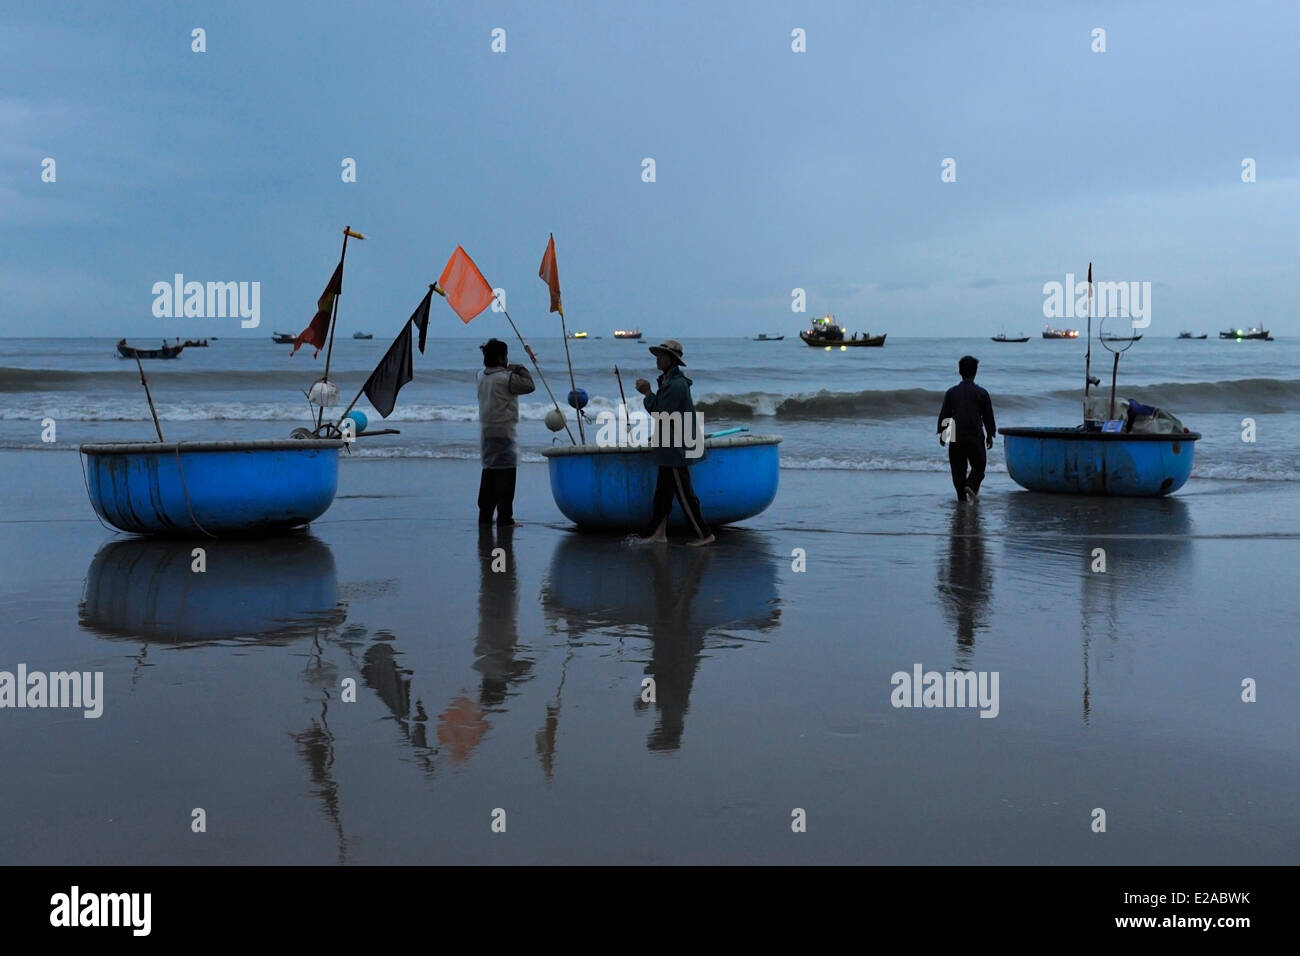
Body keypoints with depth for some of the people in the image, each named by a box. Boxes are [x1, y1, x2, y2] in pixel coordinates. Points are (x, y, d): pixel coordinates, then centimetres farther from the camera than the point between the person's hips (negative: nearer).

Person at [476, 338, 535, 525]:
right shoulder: (506, 378, -15)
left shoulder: (482, 376, 9)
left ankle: (485, 516, 16)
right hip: (503, 432, -8)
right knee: (505, 474, -5)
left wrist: (512, 371, 10)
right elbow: (529, 385, -9)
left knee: (488, 473, 14)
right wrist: (521, 370, 4)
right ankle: (504, 517, -5)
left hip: (486, 431, 8)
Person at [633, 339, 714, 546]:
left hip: (676, 449, -11)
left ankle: (704, 535, 2)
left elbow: (662, 414, -21)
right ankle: (659, 533, 19)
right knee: (662, 492, 13)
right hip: (669, 448, 11)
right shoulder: (668, 381, 14)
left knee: (684, 494, -5)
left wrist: (648, 393, -14)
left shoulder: (677, 385, -18)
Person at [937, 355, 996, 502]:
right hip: (976, 437, -1)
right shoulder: (981, 393, 0)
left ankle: (962, 496, 6)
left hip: (955, 437, 1)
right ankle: (971, 486, -15)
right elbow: (988, 416, 4)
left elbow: (944, 415, 3)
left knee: (958, 468, 9)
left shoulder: (951, 392, 3)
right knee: (979, 465, 9)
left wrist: (941, 434, 14)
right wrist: (990, 435, 14)